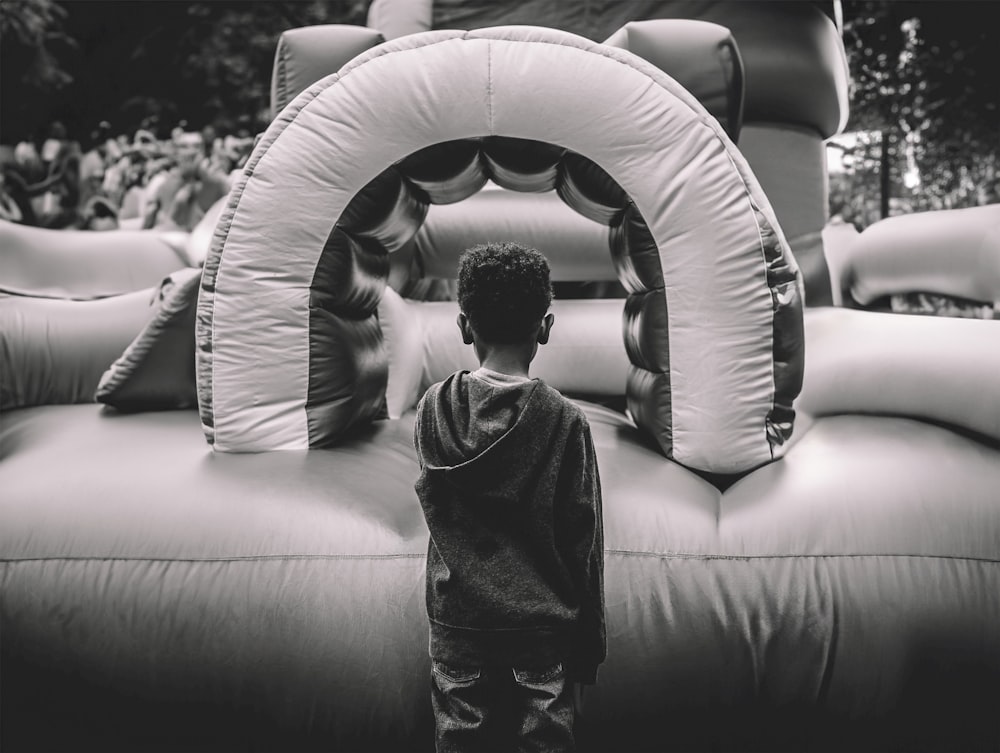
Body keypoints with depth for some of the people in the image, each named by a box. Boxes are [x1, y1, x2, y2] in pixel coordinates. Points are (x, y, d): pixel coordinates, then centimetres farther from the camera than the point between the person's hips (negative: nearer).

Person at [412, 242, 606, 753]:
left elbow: (433, 506, 6)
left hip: (457, 623, 2)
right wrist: (590, 642, 4)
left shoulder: (433, 409, -7)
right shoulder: (565, 422, -12)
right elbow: (584, 541, -7)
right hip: (545, 626, -1)